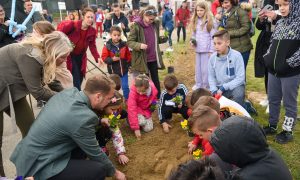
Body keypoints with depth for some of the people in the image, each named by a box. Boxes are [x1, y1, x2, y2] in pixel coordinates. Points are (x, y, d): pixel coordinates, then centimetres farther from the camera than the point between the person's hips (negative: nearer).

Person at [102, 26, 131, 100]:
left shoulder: (124, 45, -1)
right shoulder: (107, 46, -10)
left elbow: (128, 56, 10)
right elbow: (104, 58, -9)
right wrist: (112, 59, -24)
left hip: (124, 70, 2)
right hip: (113, 71, -1)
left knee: (125, 87, 7)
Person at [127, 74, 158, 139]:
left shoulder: (153, 89, -22)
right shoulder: (133, 92, -33)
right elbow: (132, 110, -34)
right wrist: (136, 128, -35)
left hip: (146, 110, 3)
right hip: (136, 110, -3)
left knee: (148, 129, -11)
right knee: (142, 122, -31)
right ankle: (130, 120, 2)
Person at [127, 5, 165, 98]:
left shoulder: (156, 24, 1)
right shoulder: (136, 26, -15)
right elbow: (129, 42, -15)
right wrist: (139, 45, -30)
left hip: (154, 58, 5)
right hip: (141, 59, -4)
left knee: (155, 79, 16)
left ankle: (158, 99, 31)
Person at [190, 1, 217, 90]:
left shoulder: (210, 21, -8)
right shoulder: (195, 21, 10)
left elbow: (213, 37, -9)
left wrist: (211, 50, -12)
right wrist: (192, 40, -2)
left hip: (206, 49, -6)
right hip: (198, 49, 6)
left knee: (205, 69, 0)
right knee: (198, 68, 15)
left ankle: (206, 86, 11)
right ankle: (198, 84, 29)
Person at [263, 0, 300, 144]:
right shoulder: (279, 23, 10)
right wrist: (267, 58, 5)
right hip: (273, 70, 6)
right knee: (273, 99, 17)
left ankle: (287, 131, 21)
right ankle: (272, 125, 33)